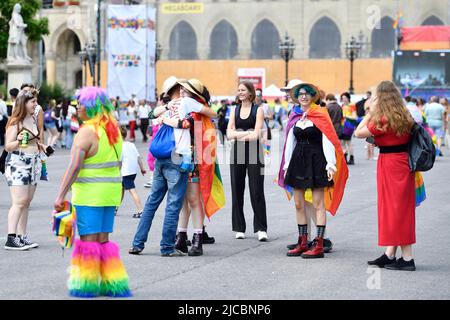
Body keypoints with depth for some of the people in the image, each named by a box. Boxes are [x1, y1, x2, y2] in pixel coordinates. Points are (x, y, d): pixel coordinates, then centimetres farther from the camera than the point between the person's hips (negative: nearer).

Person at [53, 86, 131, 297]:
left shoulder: (87, 132, -15)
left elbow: (74, 167, -20)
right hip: (111, 193, 7)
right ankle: (112, 283, 15)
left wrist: (61, 195, -20)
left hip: (89, 193, -7)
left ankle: (86, 285, 6)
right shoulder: (114, 130, 9)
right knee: (103, 239, 14)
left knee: (89, 239, 0)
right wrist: (119, 192, 22)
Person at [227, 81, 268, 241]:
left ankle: (261, 229, -4)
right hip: (237, 153, 4)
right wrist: (247, 133, -10)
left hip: (254, 152, -4)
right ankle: (239, 228, 11)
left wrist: (238, 135, -4)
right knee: (237, 190, 3)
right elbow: (229, 134, 3)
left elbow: (256, 135, -9)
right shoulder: (235, 110, 13)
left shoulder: (258, 110, 2)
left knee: (256, 191, -6)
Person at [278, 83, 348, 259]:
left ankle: (319, 245, -4)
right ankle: (303, 243, 15)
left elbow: (328, 140, -10)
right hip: (298, 161, 6)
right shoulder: (294, 117, 11)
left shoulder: (320, 114, -5)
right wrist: (286, 166, 13)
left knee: (318, 204, -4)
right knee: (299, 204, 7)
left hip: (316, 160, -6)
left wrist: (331, 164, -17)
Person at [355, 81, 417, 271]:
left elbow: (358, 133, -11)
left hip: (390, 165, -9)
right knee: (397, 210, 13)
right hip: (402, 162, 9)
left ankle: (407, 259, -1)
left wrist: (371, 111, -4)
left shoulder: (384, 120, -18)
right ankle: (390, 255, 21)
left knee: (397, 211, -3)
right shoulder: (404, 117, 6)